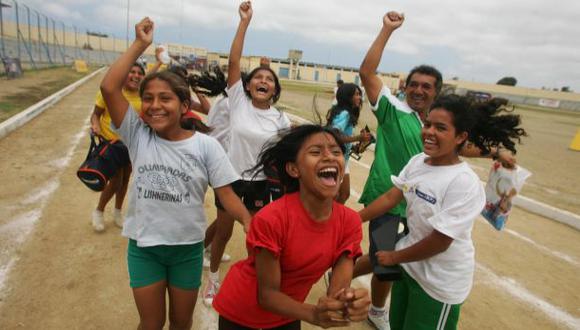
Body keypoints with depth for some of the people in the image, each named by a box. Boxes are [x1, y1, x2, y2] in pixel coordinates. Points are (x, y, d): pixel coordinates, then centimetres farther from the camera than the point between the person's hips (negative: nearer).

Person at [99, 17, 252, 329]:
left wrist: (251, 223, -25)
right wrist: (140, 44, -16)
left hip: (187, 247, -1)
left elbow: (226, 193, -13)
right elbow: (108, 87, -19)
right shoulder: (137, 135, -9)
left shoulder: (205, 145, -13)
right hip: (143, 246, 1)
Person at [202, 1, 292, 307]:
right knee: (223, 232, 16)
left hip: (261, 182, 1)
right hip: (231, 176, 0)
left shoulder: (280, 119, -5)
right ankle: (213, 279, 42)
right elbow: (233, 62, -17)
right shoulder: (237, 100, -8)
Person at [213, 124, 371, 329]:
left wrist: (349, 304, -41)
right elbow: (267, 294, -24)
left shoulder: (350, 222, -19)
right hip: (240, 311, -3)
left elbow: (339, 289, -20)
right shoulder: (270, 219, -32)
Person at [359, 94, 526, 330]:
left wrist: (394, 257, -11)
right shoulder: (417, 161, -7)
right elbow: (390, 198, 0)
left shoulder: (464, 183, -26)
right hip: (409, 264, 6)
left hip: (441, 282, -6)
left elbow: (440, 242, -23)